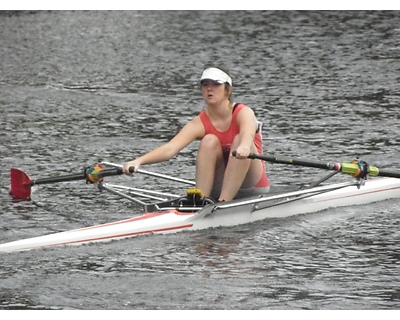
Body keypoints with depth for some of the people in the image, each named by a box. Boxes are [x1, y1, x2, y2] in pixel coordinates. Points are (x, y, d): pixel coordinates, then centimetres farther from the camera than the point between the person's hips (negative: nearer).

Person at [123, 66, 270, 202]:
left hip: (252, 186, -2)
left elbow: (248, 134, -37)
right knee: (209, 141, -21)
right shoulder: (200, 124, -5)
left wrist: (244, 147, -63)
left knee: (240, 141, -27)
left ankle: (223, 202, -36)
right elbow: (170, 148, -22)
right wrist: (139, 161, -40)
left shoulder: (243, 113, -11)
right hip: (219, 188, 2)